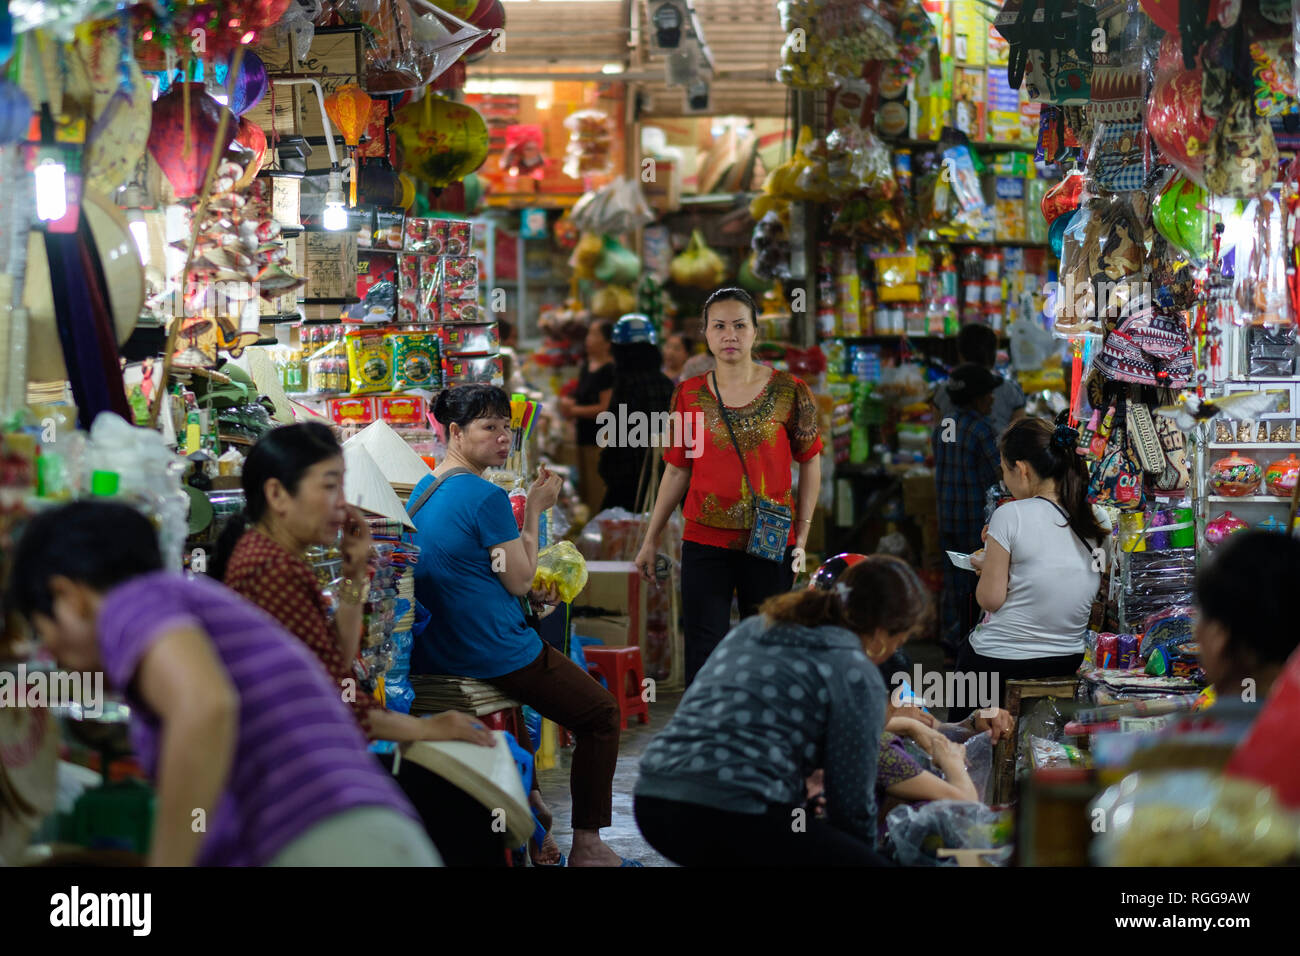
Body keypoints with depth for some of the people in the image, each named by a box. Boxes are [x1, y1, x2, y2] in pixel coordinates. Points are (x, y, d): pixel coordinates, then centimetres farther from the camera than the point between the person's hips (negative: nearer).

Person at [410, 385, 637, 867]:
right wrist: (534, 510, -6)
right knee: (602, 714, 7)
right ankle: (586, 846, 9)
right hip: (492, 655, -9)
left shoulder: (422, 491, 8)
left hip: (434, 651, 9)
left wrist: (531, 589, 14)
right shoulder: (486, 497, -20)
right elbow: (520, 580, -13)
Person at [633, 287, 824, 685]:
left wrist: (802, 534, 1)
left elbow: (810, 461, 6)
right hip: (705, 544, 0)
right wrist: (651, 540, 11)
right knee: (704, 654, -3)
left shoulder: (787, 391, -1)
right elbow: (677, 470, 10)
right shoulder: (689, 395, 3)